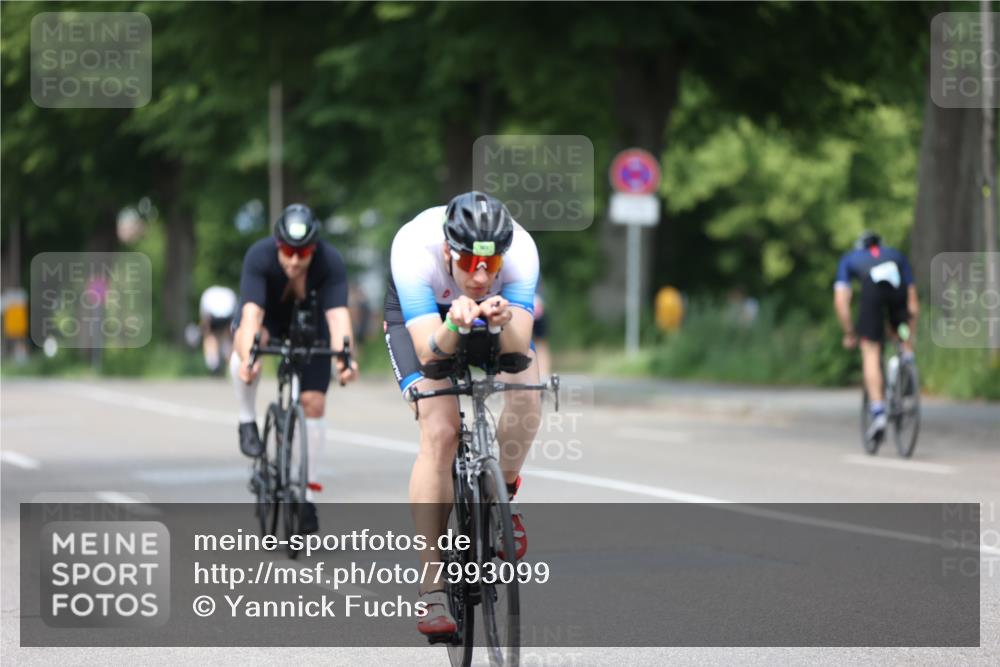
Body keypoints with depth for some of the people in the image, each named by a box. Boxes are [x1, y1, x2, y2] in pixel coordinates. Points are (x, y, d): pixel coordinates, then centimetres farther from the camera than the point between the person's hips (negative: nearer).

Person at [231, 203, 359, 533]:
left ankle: (308, 495, 4)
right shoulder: (259, 256, -35)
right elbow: (252, 311, -45)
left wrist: (343, 358, -60)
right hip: (269, 317, -1)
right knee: (245, 346, -36)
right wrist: (248, 357, -62)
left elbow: (337, 314, -43)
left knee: (313, 403, -8)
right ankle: (248, 422, -12)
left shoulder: (330, 262, -33)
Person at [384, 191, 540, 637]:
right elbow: (429, 352, -42)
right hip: (421, 314, -2)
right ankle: (432, 590, -19)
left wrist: (502, 321, -61)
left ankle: (502, 493, 4)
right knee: (439, 433, -21)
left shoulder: (521, 250, -35)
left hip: (497, 311, 2)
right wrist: (454, 325, -62)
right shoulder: (414, 249, -39)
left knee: (526, 390, -27)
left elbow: (517, 347, -40)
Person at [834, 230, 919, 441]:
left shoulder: (849, 259, 36)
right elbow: (913, 301, 35)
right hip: (898, 287, 2)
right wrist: (910, 336, 39)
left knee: (871, 352, 4)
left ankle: (878, 414, -5)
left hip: (872, 288, -2)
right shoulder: (897, 255, 40)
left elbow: (841, 301, 23)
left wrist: (849, 333, 30)